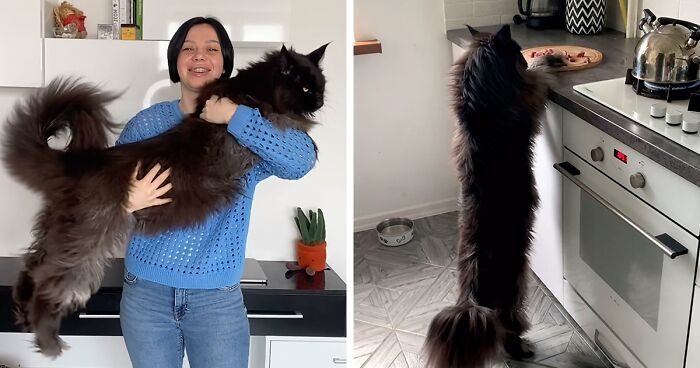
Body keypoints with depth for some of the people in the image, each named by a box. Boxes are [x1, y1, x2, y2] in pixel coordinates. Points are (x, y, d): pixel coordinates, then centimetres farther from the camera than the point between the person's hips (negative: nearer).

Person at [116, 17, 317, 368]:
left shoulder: (246, 127, -3)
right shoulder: (145, 124, 1)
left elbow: (303, 159, -20)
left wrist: (234, 115, -24)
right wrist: (126, 202, -18)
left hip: (218, 298, -1)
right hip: (146, 291, 1)